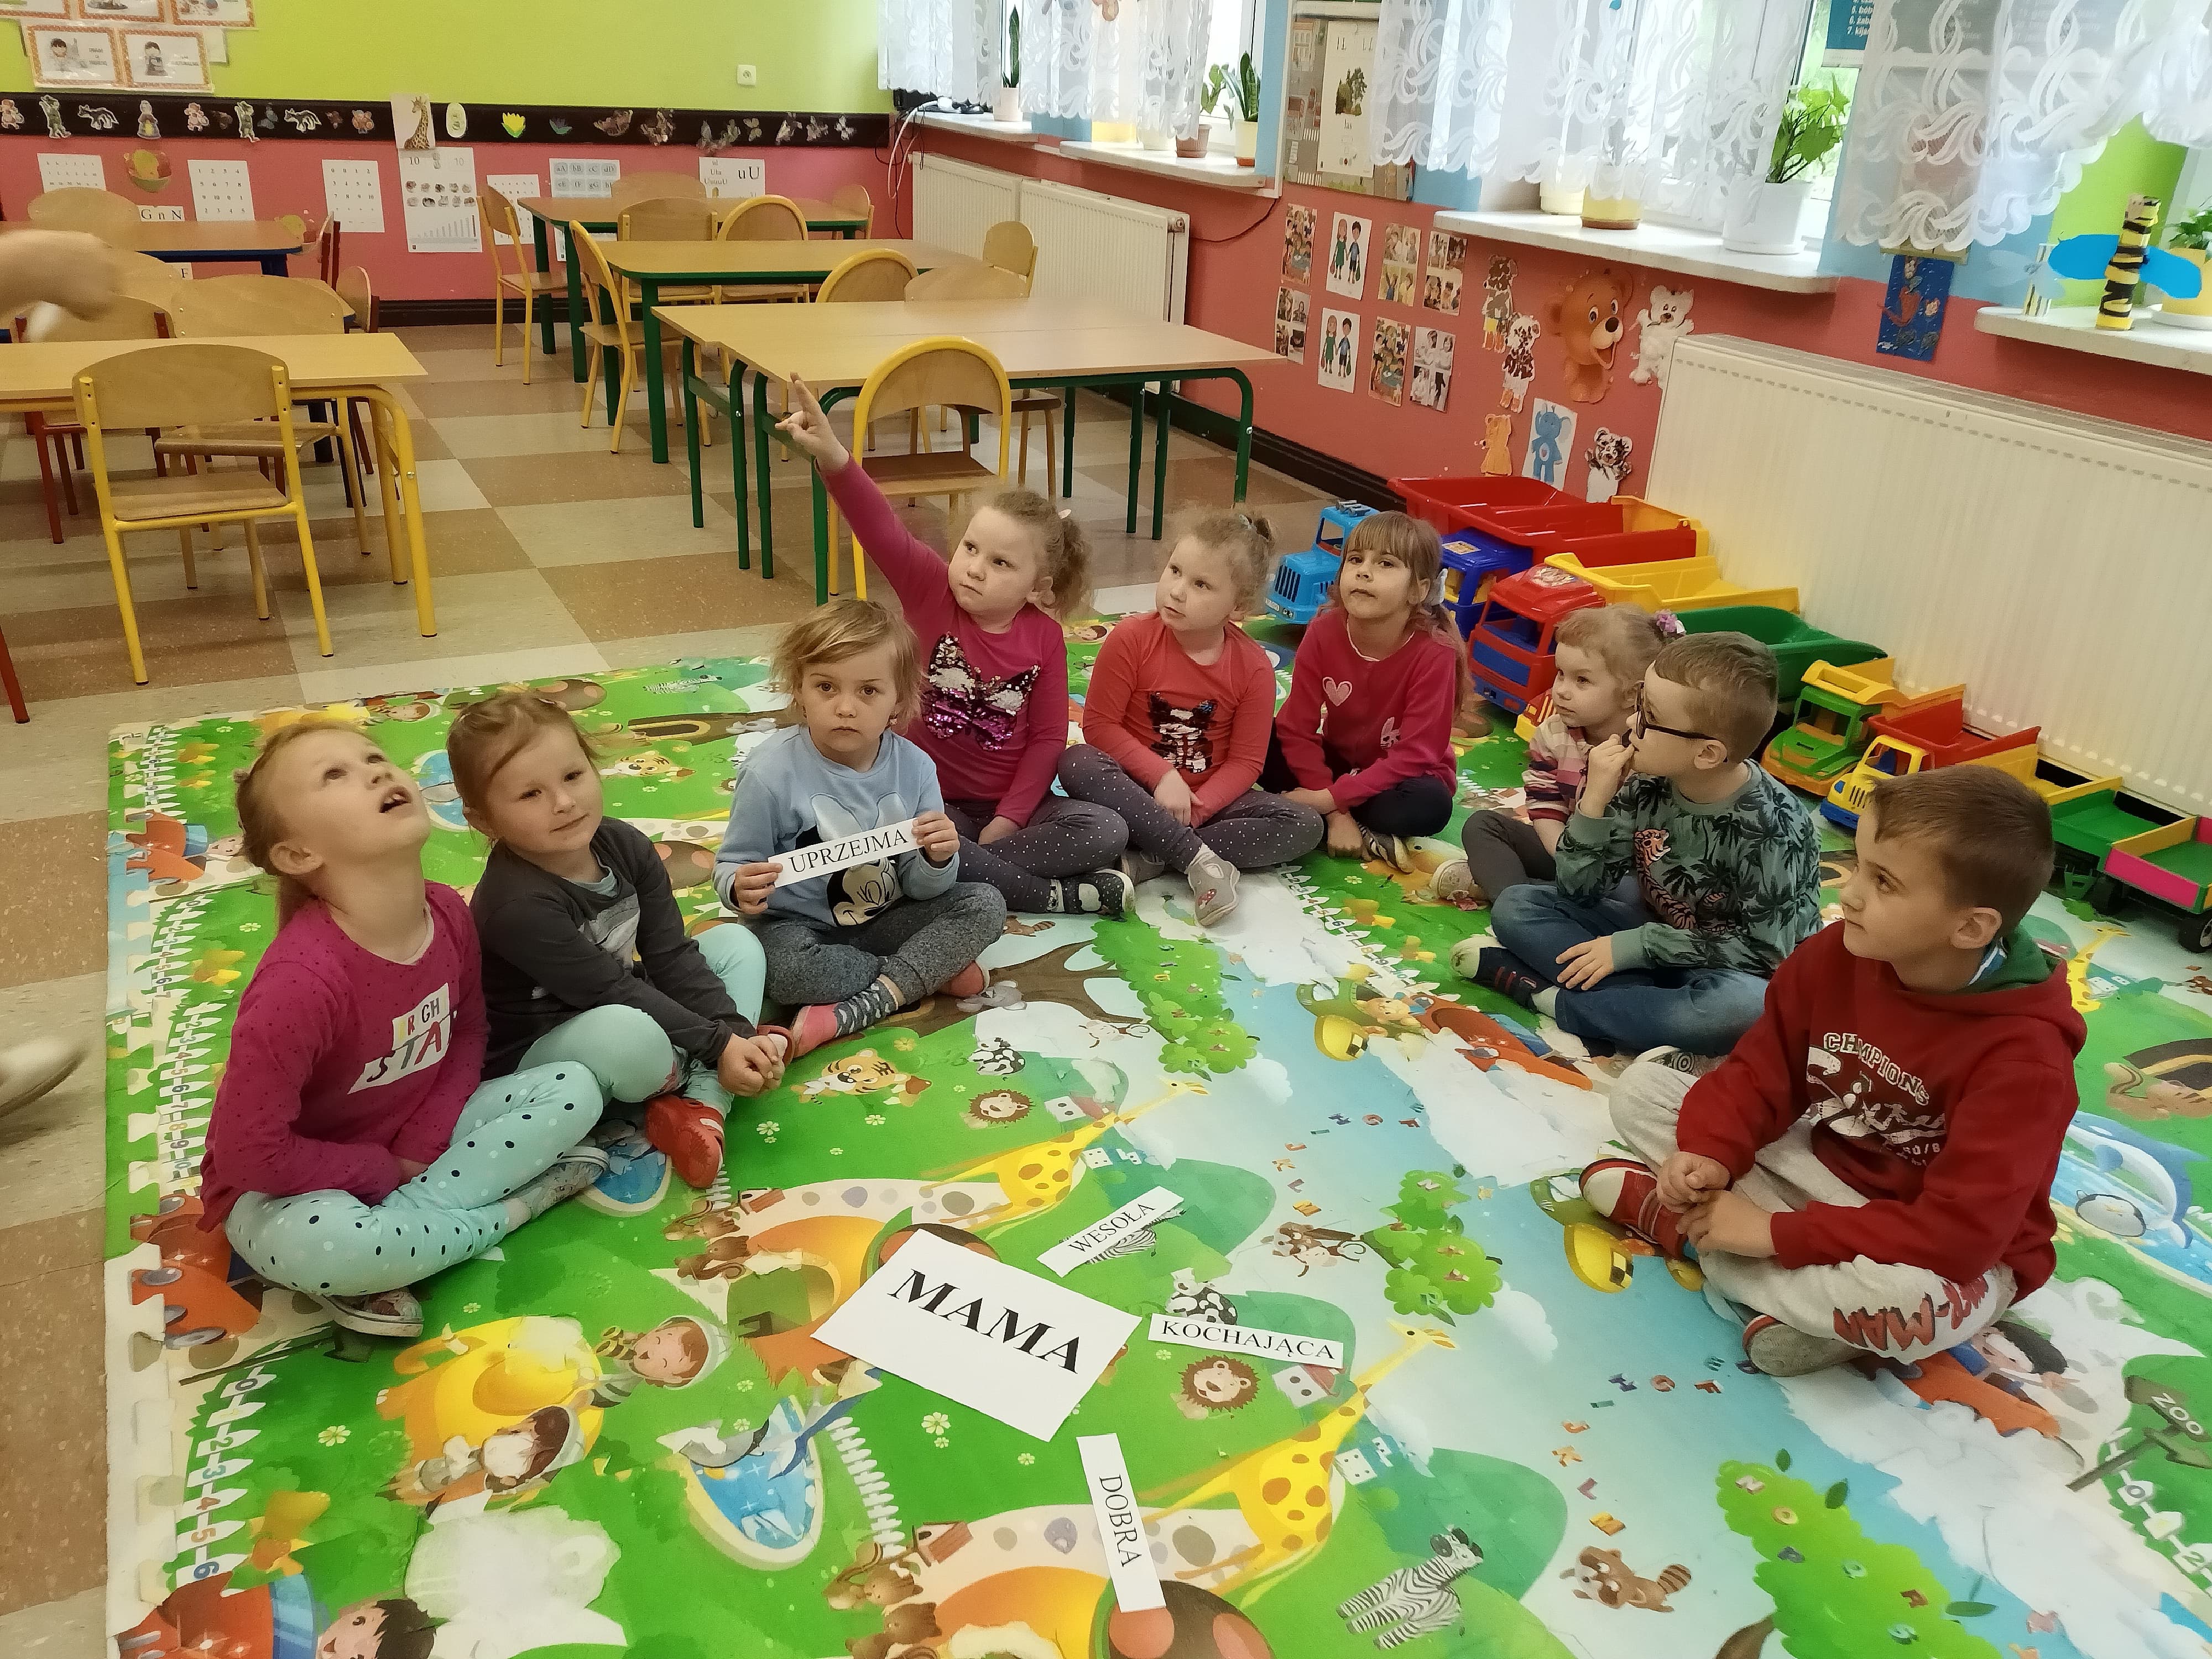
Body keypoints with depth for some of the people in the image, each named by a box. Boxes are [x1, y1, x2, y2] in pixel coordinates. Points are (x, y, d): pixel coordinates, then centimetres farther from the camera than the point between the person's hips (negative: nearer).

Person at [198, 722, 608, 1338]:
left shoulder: (449, 914, -13)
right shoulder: (302, 983, -33)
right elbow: (249, 1151, -28)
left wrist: (421, 1148, -11)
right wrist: (385, 1172, -16)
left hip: (415, 1142, 7)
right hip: (290, 1185, -6)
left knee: (574, 1088, -8)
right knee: (316, 1244, -40)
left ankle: (382, 1261, -13)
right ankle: (516, 1205, -11)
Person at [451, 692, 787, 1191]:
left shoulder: (625, 846, -8)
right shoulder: (516, 905, -29)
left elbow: (671, 957, -7)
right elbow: (613, 991, -27)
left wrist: (738, 1033, -18)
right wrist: (718, 1047, -24)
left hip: (616, 1019, 8)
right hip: (530, 1055, -8)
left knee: (737, 943, 1)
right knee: (630, 1034, -40)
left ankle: (701, 1104, -15)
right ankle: (690, 1084, -3)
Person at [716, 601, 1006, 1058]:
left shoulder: (914, 767, -9)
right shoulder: (772, 772, -19)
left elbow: (920, 889, -3)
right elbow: (731, 865, -10)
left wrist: (938, 861, -26)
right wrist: (740, 888, -34)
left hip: (887, 919, 4)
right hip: (803, 927, -4)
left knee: (985, 904, -13)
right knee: (785, 970, -37)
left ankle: (851, 1011, -22)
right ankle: (933, 971, -13)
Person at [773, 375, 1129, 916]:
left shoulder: (1044, 635, -7)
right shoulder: (931, 593, -11)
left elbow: (1048, 737, -4)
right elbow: (881, 531, -29)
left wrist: (1007, 821, -13)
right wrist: (833, 457, -47)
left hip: (1010, 804, 1)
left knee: (1108, 832, -21)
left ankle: (973, 869, -20)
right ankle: (1054, 896, -21)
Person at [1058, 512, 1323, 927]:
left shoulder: (1253, 667, -9)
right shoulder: (1131, 639, -14)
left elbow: (1245, 762, -7)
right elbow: (1099, 725, -12)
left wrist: (1195, 809, -22)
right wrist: (1161, 776, -22)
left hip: (1209, 798, 2)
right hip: (1140, 791, -2)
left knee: (1306, 826, -18)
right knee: (1077, 764, -32)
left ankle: (1151, 858, -25)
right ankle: (1199, 859, -32)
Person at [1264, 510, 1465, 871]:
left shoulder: (1434, 653, -27)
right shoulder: (1323, 632, -18)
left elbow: (1415, 755, -26)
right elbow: (1297, 729, -17)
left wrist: (1329, 799, -30)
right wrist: (1336, 813, -27)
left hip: (1401, 775, -3)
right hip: (1336, 760, 4)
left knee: (1430, 805, -36)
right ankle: (1366, 838, -21)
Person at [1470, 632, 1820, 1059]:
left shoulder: (1774, 827, -23)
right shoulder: (1645, 787, -11)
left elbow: (1764, 947, -21)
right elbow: (1579, 894, -9)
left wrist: (1634, 946, -23)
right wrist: (1595, 799, -24)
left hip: (1728, 970, -5)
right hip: (1653, 935, 5)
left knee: (1747, 1007, -41)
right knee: (1515, 905, -8)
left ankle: (1554, 1000, -25)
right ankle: (1662, 1014, -20)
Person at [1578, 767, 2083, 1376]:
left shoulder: (2023, 1059, -29)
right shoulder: (1835, 956, -12)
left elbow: (1958, 1234, -32)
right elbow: (1762, 1071, -2)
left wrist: (1776, 1232, -31)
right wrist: (1710, 1154, -22)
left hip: (1951, 1261, -5)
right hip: (1822, 1174, 6)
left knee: (1905, 1300, -43)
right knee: (1641, 1088, -4)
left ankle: (1679, 1221, -17)